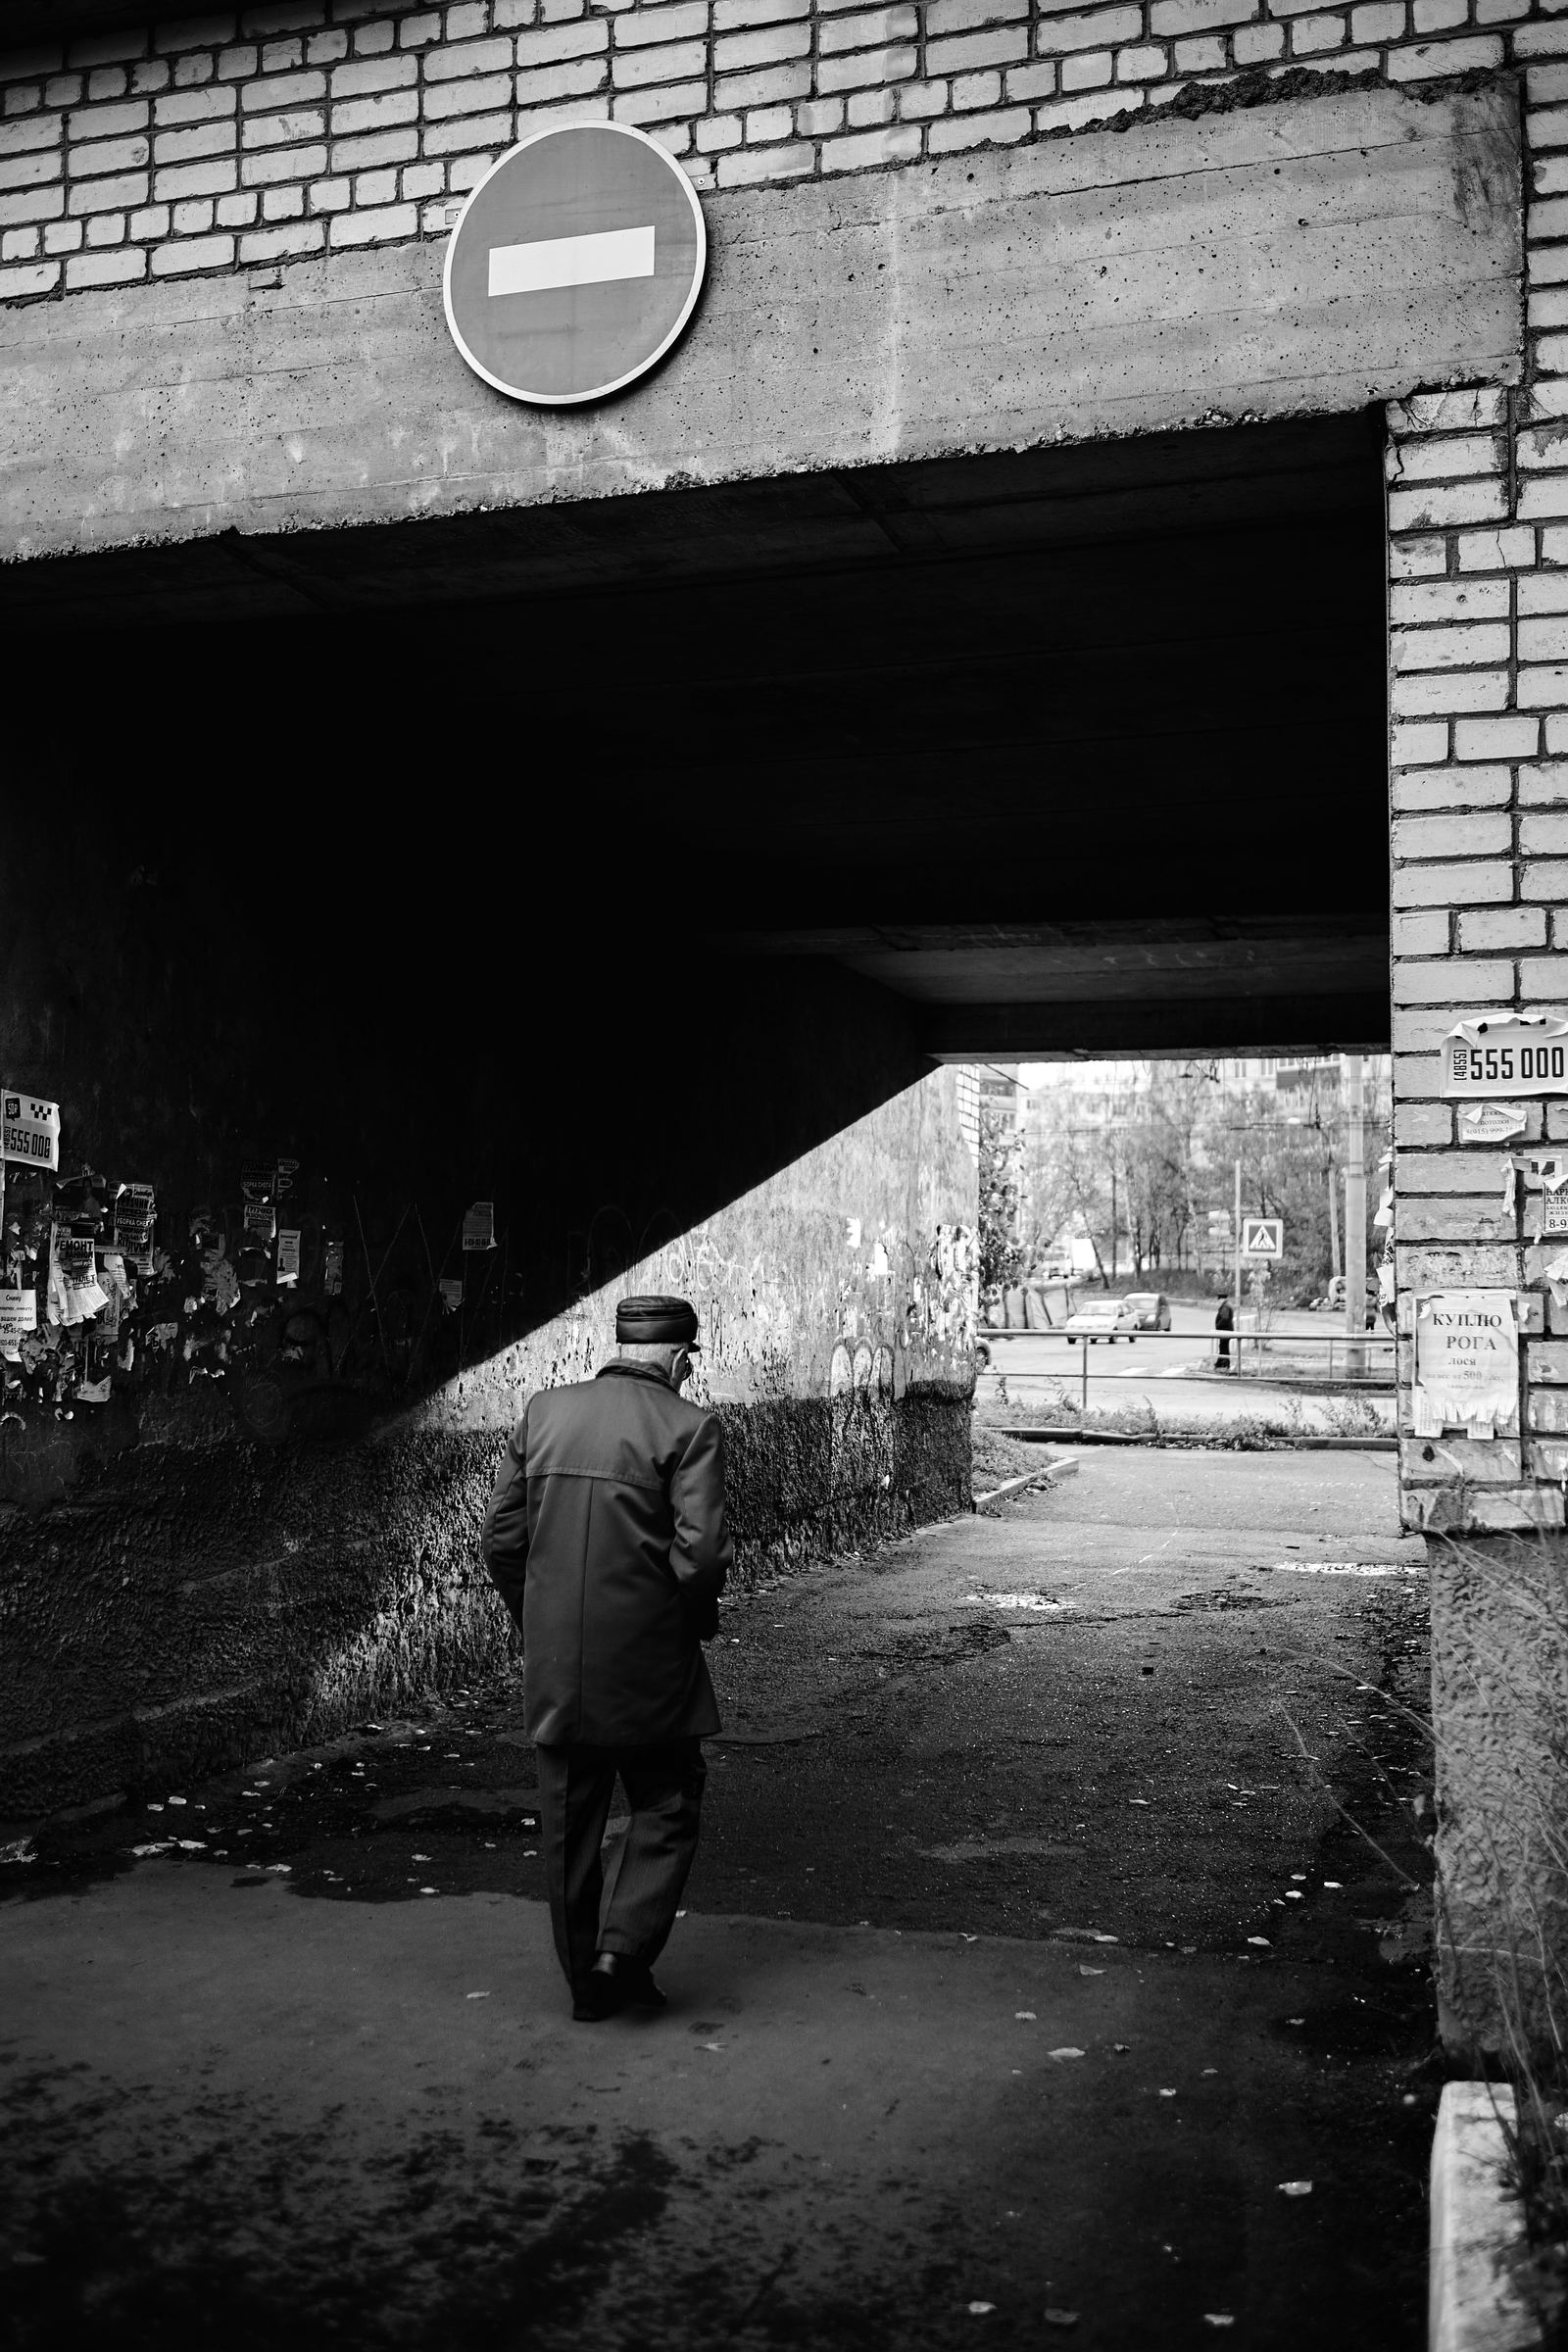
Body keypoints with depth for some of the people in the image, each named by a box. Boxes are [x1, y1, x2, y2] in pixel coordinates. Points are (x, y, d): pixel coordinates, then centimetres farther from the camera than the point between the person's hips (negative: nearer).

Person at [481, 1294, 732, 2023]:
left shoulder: (543, 1412, 3)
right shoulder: (688, 1427, -10)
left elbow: (501, 1537, 4)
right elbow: (701, 1551, -18)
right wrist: (698, 1621, 1)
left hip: (553, 1666, 4)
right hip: (648, 1664, -4)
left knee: (570, 1821, 15)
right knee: (666, 1807, 14)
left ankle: (585, 1978, 24)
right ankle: (623, 1947, 1)